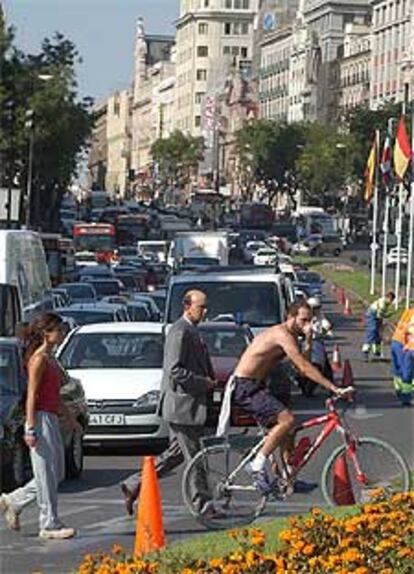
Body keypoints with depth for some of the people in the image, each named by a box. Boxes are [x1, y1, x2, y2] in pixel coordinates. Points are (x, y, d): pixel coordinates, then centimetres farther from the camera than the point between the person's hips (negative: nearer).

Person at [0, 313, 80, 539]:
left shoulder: (50, 359, 16)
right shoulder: (38, 359, -12)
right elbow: (32, 396, -16)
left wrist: (70, 418, 24)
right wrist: (31, 429, -19)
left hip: (52, 419, 10)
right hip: (40, 418, -10)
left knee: (56, 474, 13)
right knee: (46, 475, -4)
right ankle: (49, 525, 3)